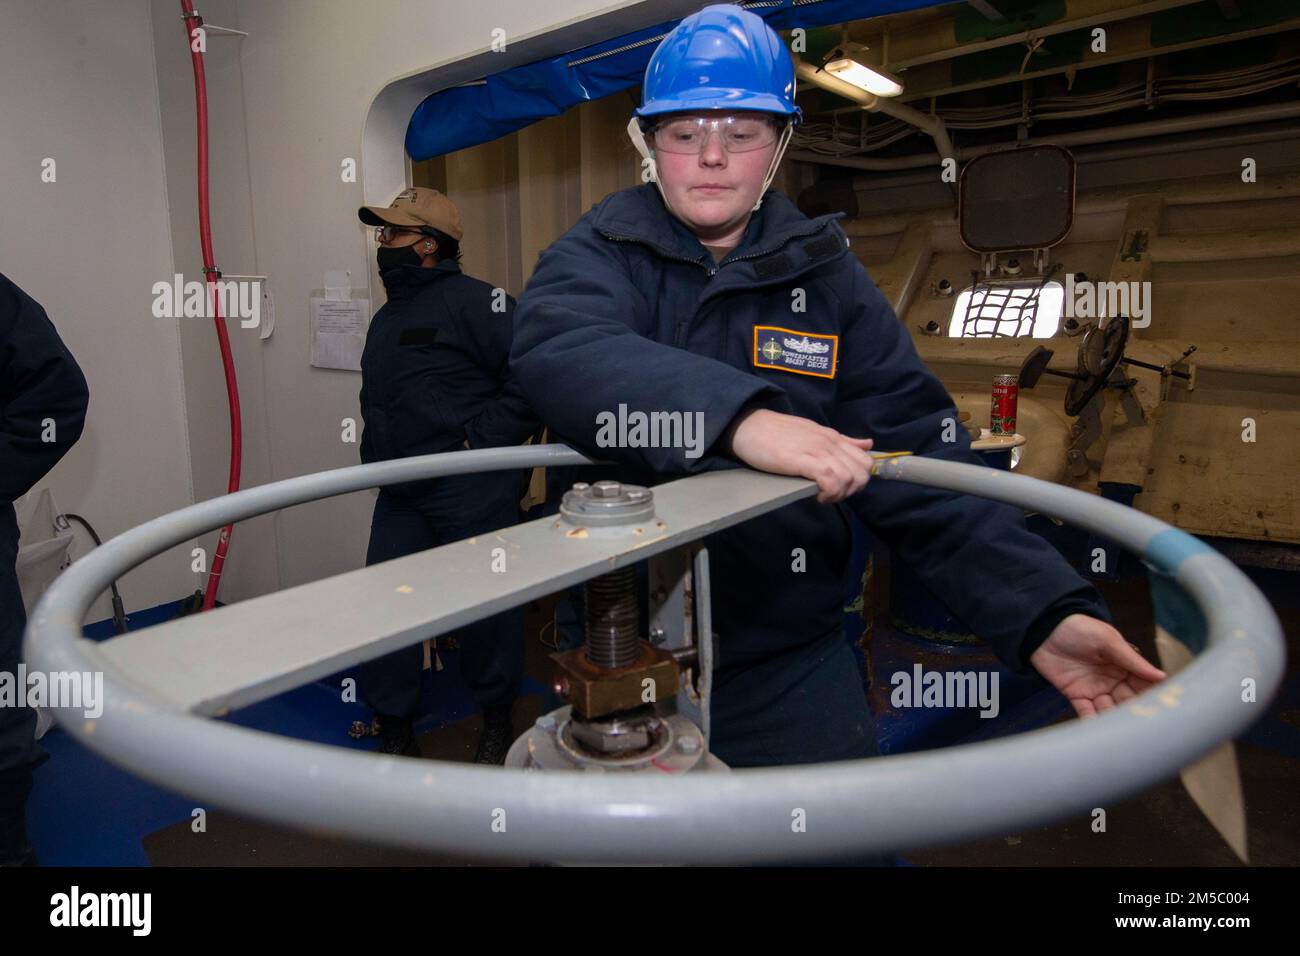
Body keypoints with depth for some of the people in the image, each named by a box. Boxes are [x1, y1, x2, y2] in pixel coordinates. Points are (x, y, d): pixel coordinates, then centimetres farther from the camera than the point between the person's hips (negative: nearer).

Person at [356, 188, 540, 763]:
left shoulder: (473, 301, -9)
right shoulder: (385, 319, 20)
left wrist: (478, 441, -18)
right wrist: (377, 458, 19)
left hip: (472, 493, -8)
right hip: (401, 496, 8)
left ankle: (497, 722, 26)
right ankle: (395, 730, 24)